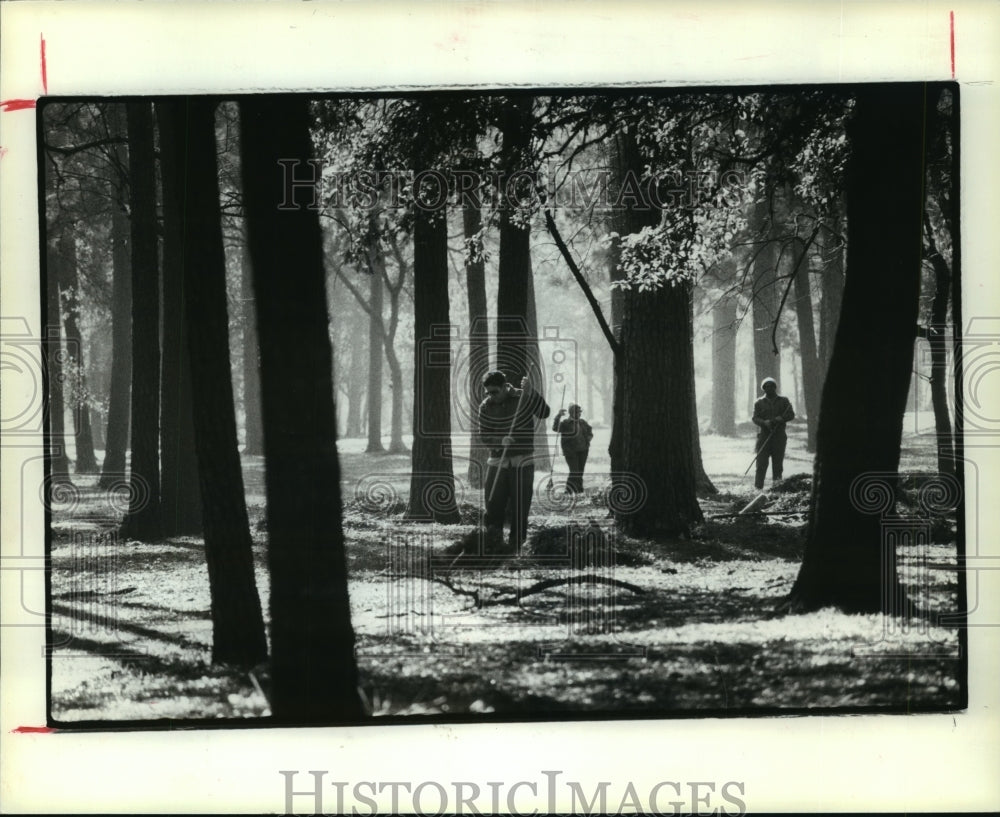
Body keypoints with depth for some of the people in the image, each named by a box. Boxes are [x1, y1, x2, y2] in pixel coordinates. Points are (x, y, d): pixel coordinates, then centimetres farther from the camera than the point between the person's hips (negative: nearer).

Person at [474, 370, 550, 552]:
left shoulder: (523, 398, -4)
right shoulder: (486, 407, 1)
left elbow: (544, 413, -19)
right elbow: (479, 435, -2)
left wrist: (531, 393, -32)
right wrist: (500, 441, -20)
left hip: (522, 464, -2)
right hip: (497, 462, 2)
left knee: (519, 509, 0)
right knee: (493, 507, 0)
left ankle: (515, 546, 8)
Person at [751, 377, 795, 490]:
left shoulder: (783, 401, 11)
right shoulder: (759, 403, 9)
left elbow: (791, 415, 6)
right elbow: (755, 418, 2)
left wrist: (781, 418, -15)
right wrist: (764, 422, -19)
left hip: (779, 437, 1)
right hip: (764, 437, -1)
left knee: (778, 462, 2)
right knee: (761, 463, -6)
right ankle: (758, 487, -6)